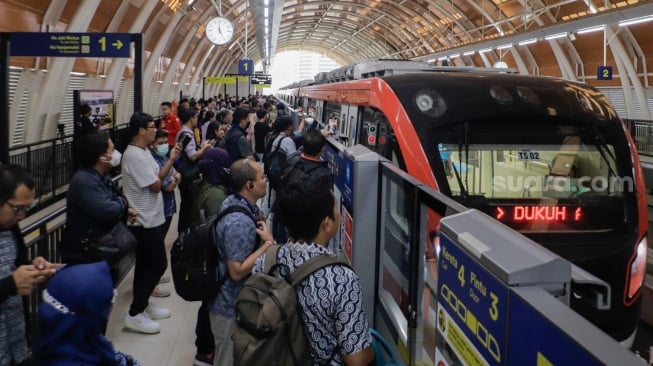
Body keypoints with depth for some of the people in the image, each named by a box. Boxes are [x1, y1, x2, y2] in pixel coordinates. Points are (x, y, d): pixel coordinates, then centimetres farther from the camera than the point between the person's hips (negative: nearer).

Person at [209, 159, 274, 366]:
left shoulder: (231, 202, 0)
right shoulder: (240, 223, -31)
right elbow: (237, 271, -29)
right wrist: (268, 243, -25)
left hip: (230, 299, 9)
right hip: (234, 306, -9)